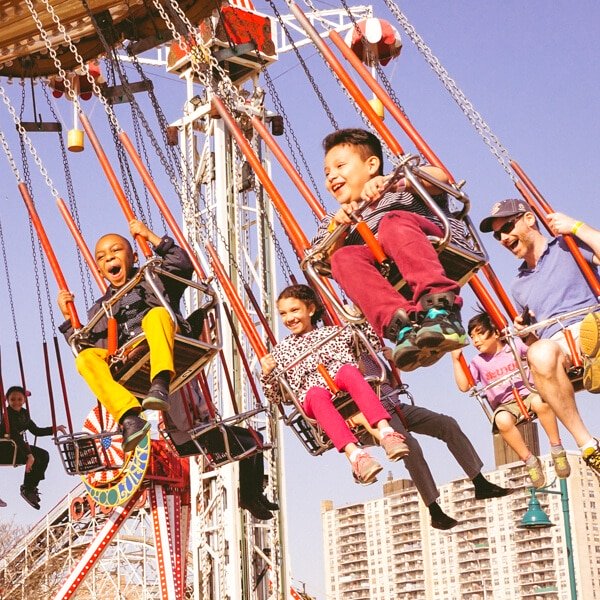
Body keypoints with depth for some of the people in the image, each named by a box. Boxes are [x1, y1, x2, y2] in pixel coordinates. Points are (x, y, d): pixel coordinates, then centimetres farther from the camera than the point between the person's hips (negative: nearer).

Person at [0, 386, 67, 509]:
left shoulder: (23, 413, 6)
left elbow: (36, 431, 12)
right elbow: (15, 436, -31)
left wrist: (55, 429, 1)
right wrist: (29, 455, -39)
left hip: (19, 445, 9)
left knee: (44, 455, -1)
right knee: (34, 460, -23)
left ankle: (31, 487, 3)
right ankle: (26, 490, -5)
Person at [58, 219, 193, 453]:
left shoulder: (153, 279, 22)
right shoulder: (101, 309, 30)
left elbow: (183, 265, 3)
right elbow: (93, 347, 21)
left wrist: (152, 237, 2)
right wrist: (69, 319, 13)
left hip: (165, 354, -3)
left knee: (157, 314, -31)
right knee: (85, 358, -24)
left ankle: (160, 385, -53)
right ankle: (129, 418, -44)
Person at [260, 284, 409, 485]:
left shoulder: (334, 333, 25)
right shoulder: (281, 351, 24)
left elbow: (374, 343, 21)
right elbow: (275, 397, 20)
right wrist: (267, 375, 1)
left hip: (347, 392, 1)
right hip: (312, 398, -1)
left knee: (348, 369, -34)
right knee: (317, 393, -38)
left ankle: (384, 430, -50)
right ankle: (354, 454, -55)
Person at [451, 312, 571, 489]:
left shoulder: (514, 346, 8)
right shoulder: (478, 362, 8)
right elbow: (464, 386, -1)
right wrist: (456, 360, -9)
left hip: (528, 394, 0)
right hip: (505, 405, 1)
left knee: (540, 402, -38)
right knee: (502, 420, -37)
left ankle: (557, 449, -22)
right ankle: (529, 460, -20)